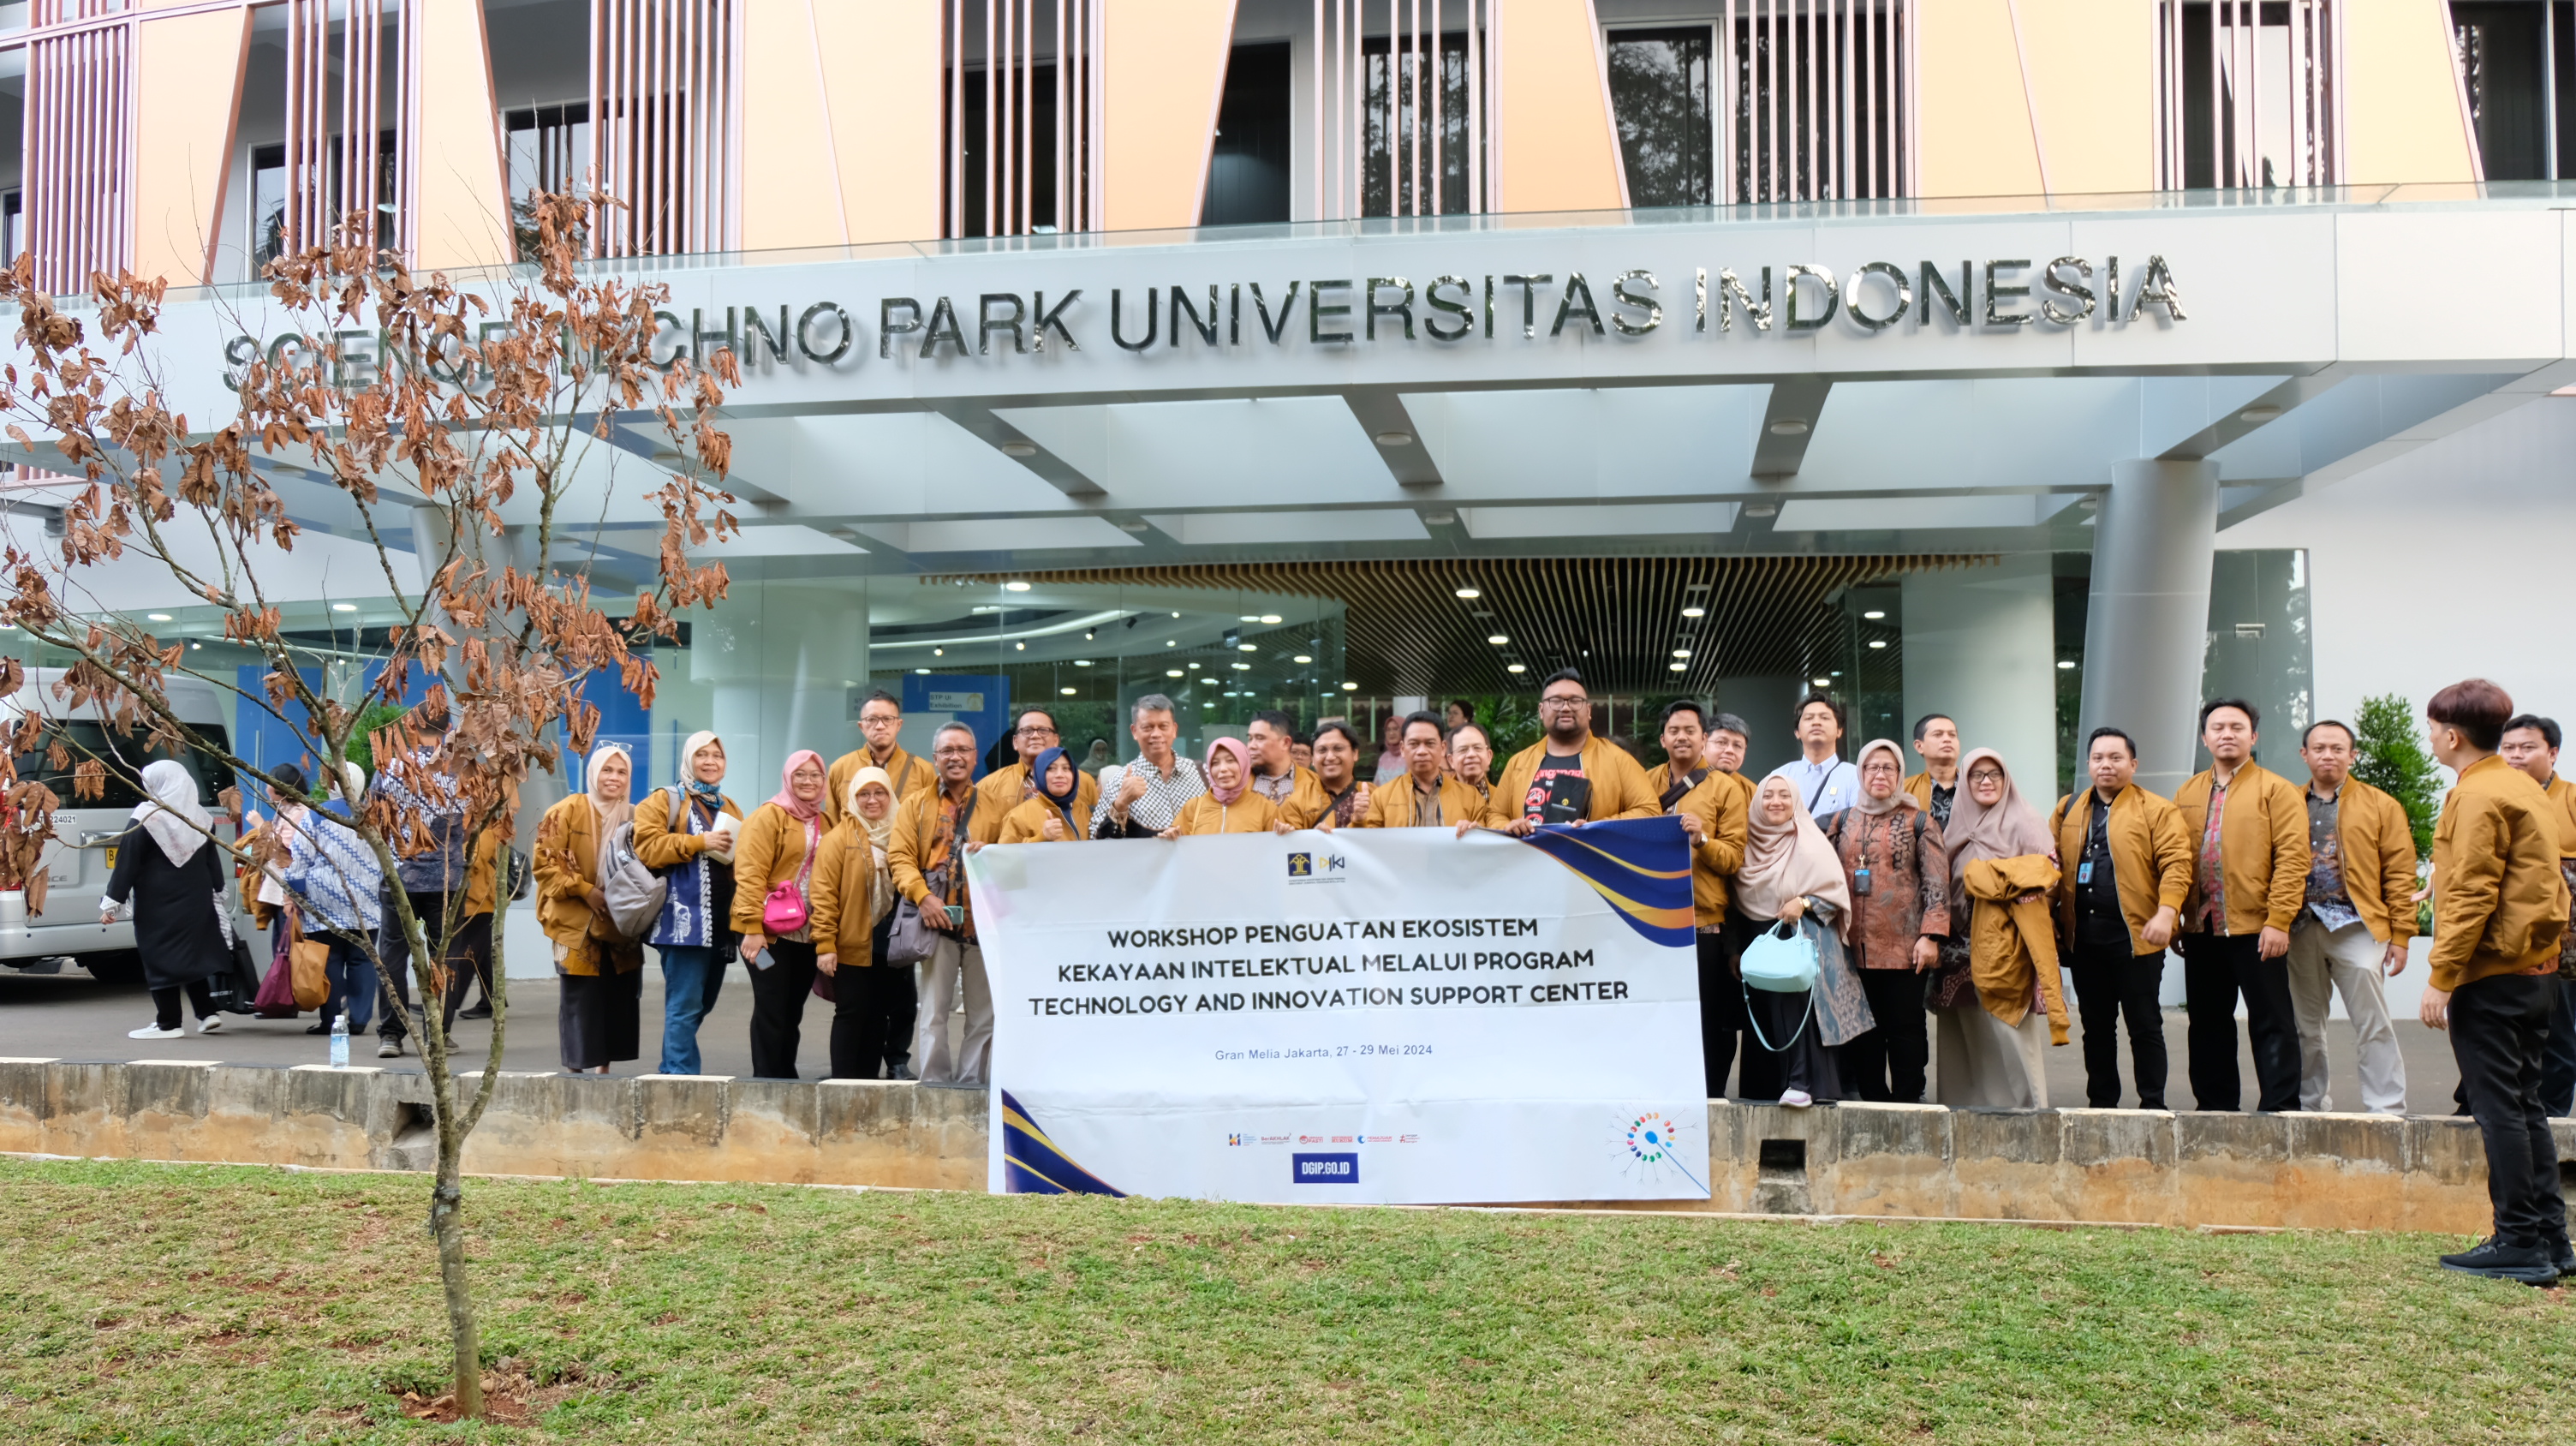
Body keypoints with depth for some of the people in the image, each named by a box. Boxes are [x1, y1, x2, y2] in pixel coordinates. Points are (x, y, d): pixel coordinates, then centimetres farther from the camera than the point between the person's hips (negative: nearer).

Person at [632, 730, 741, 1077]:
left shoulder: (730, 809, 21)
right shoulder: (664, 800, 1)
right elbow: (647, 847, -13)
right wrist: (700, 842, -15)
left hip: (721, 923, 7)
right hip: (685, 921, -7)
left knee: (700, 1005, 13)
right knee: (685, 1006, -10)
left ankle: (672, 1073, 23)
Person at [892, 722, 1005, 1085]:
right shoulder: (916, 805, 10)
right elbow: (899, 857, 2)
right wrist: (922, 895, -13)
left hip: (985, 919, 1)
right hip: (937, 920, -1)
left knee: (985, 1012, 3)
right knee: (933, 1011, 0)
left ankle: (972, 1084, 12)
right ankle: (934, 1085, 6)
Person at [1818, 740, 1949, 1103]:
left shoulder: (1917, 823, 4)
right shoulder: (1841, 823, 14)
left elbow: (1937, 882, -3)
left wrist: (1931, 935, -12)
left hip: (1903, 947, -3)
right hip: (1855, 947, 3)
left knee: (1905, 1028, 0)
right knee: (1863, 1029, 7)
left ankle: (1907, 1105, 7)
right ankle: (1871, 1102, 15)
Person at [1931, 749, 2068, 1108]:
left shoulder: (2024, 821, 2)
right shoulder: (1958, 824, 17)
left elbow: (2043, 869, -8)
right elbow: (1943, 879, 17)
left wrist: (1989, 874, -10)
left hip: (2006, 943, -5)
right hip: (1964, 942, 5)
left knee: (2009, 1027, -8)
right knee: (1969, 1030, 4)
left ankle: (2024, 1103, -1)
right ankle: (1967, 1103, 8)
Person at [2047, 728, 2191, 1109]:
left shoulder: (2158, 811, 0)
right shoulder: (2068, 809, 14)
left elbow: (2176, 863, -8)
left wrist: (2166, 911, -21)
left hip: (2135, 935, -4)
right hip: (2083, 936, 5)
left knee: (2144, 1025, 2)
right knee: (2096, 1027, 11)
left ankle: (2153, 1106, 10)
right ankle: (2101, 1106, 18)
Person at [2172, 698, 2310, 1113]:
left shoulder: (2277, 790, -2)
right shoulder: (2186, 794, 13)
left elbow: (2292, 858, -9)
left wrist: (2278, 921, -16)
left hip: (2256, 927, -5)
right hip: (2201, 929, 5)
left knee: (2271, 1021, 0)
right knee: (2208, 1022, 11)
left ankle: (2279, 1110, 6)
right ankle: (2214, 1107, 19)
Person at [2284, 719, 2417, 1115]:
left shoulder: (2382, 807, 5)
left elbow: (2400, 877, 1)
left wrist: (2400, 936, -4)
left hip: (2356, 928, -3)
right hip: (2301, 930, 3)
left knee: (2373, 1027, -3)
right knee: (2306, 1027, 9)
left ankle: (2388, 1113, 3)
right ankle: (2309, 1106, 18)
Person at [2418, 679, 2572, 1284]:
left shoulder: (2479, 796, -14)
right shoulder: (2525, 788, 15)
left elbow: (2471, 895, -19)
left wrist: (2441, 977, -17)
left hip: (2490, 972, -9)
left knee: (2499, 1108, -4)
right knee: (2523, 1104, 13)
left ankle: (2520, 1244, -1)